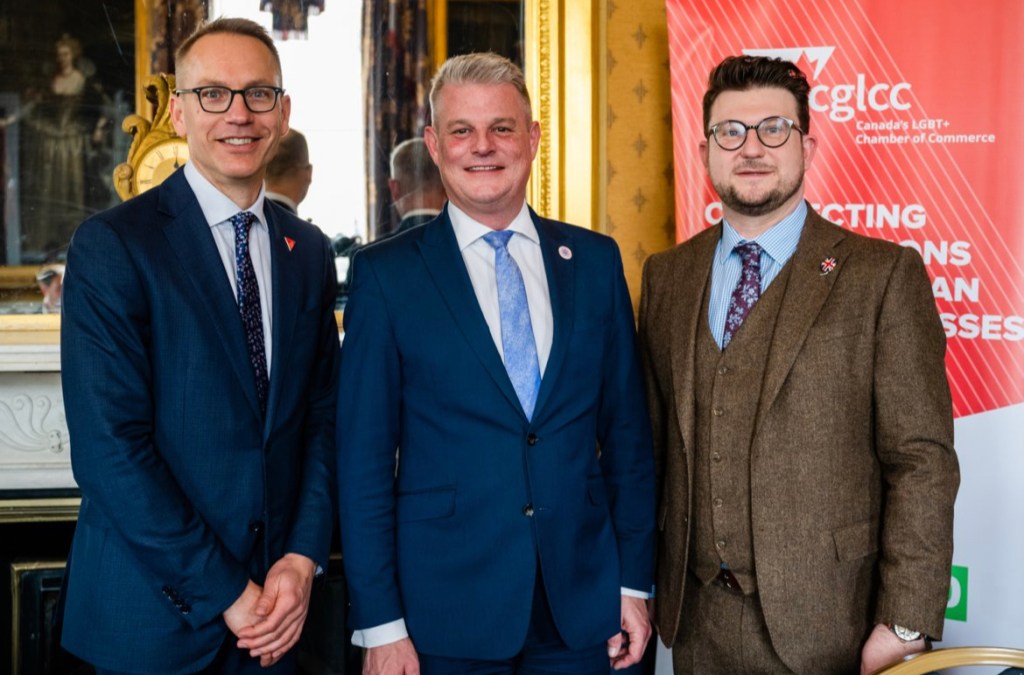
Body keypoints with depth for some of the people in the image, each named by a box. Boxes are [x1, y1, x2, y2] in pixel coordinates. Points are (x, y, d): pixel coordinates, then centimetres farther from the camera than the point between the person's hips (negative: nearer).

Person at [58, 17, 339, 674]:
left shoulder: (310, 251, 7)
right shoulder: (110, 245, -11)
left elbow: (323, 416, 7)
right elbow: (108, 446, -16)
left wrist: (304, 557, -6)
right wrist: (222, 592, -15)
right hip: (152, 610, -4)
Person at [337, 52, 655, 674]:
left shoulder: (596, 259, 5)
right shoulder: (387, 274, -4)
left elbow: (627, 429, 7)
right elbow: (364, 457, -5)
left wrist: (634, 580, 5)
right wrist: (380, 624, -7)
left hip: (582, 603, 3)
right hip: (446, 611, -2)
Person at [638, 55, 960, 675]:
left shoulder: (884, 274, -6)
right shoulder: (666, 276, 7)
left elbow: (923, 461, -9)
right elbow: (653, 440, 9)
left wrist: (905, 625, -14)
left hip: (825, 624, -3)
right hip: (698, 619, 4)